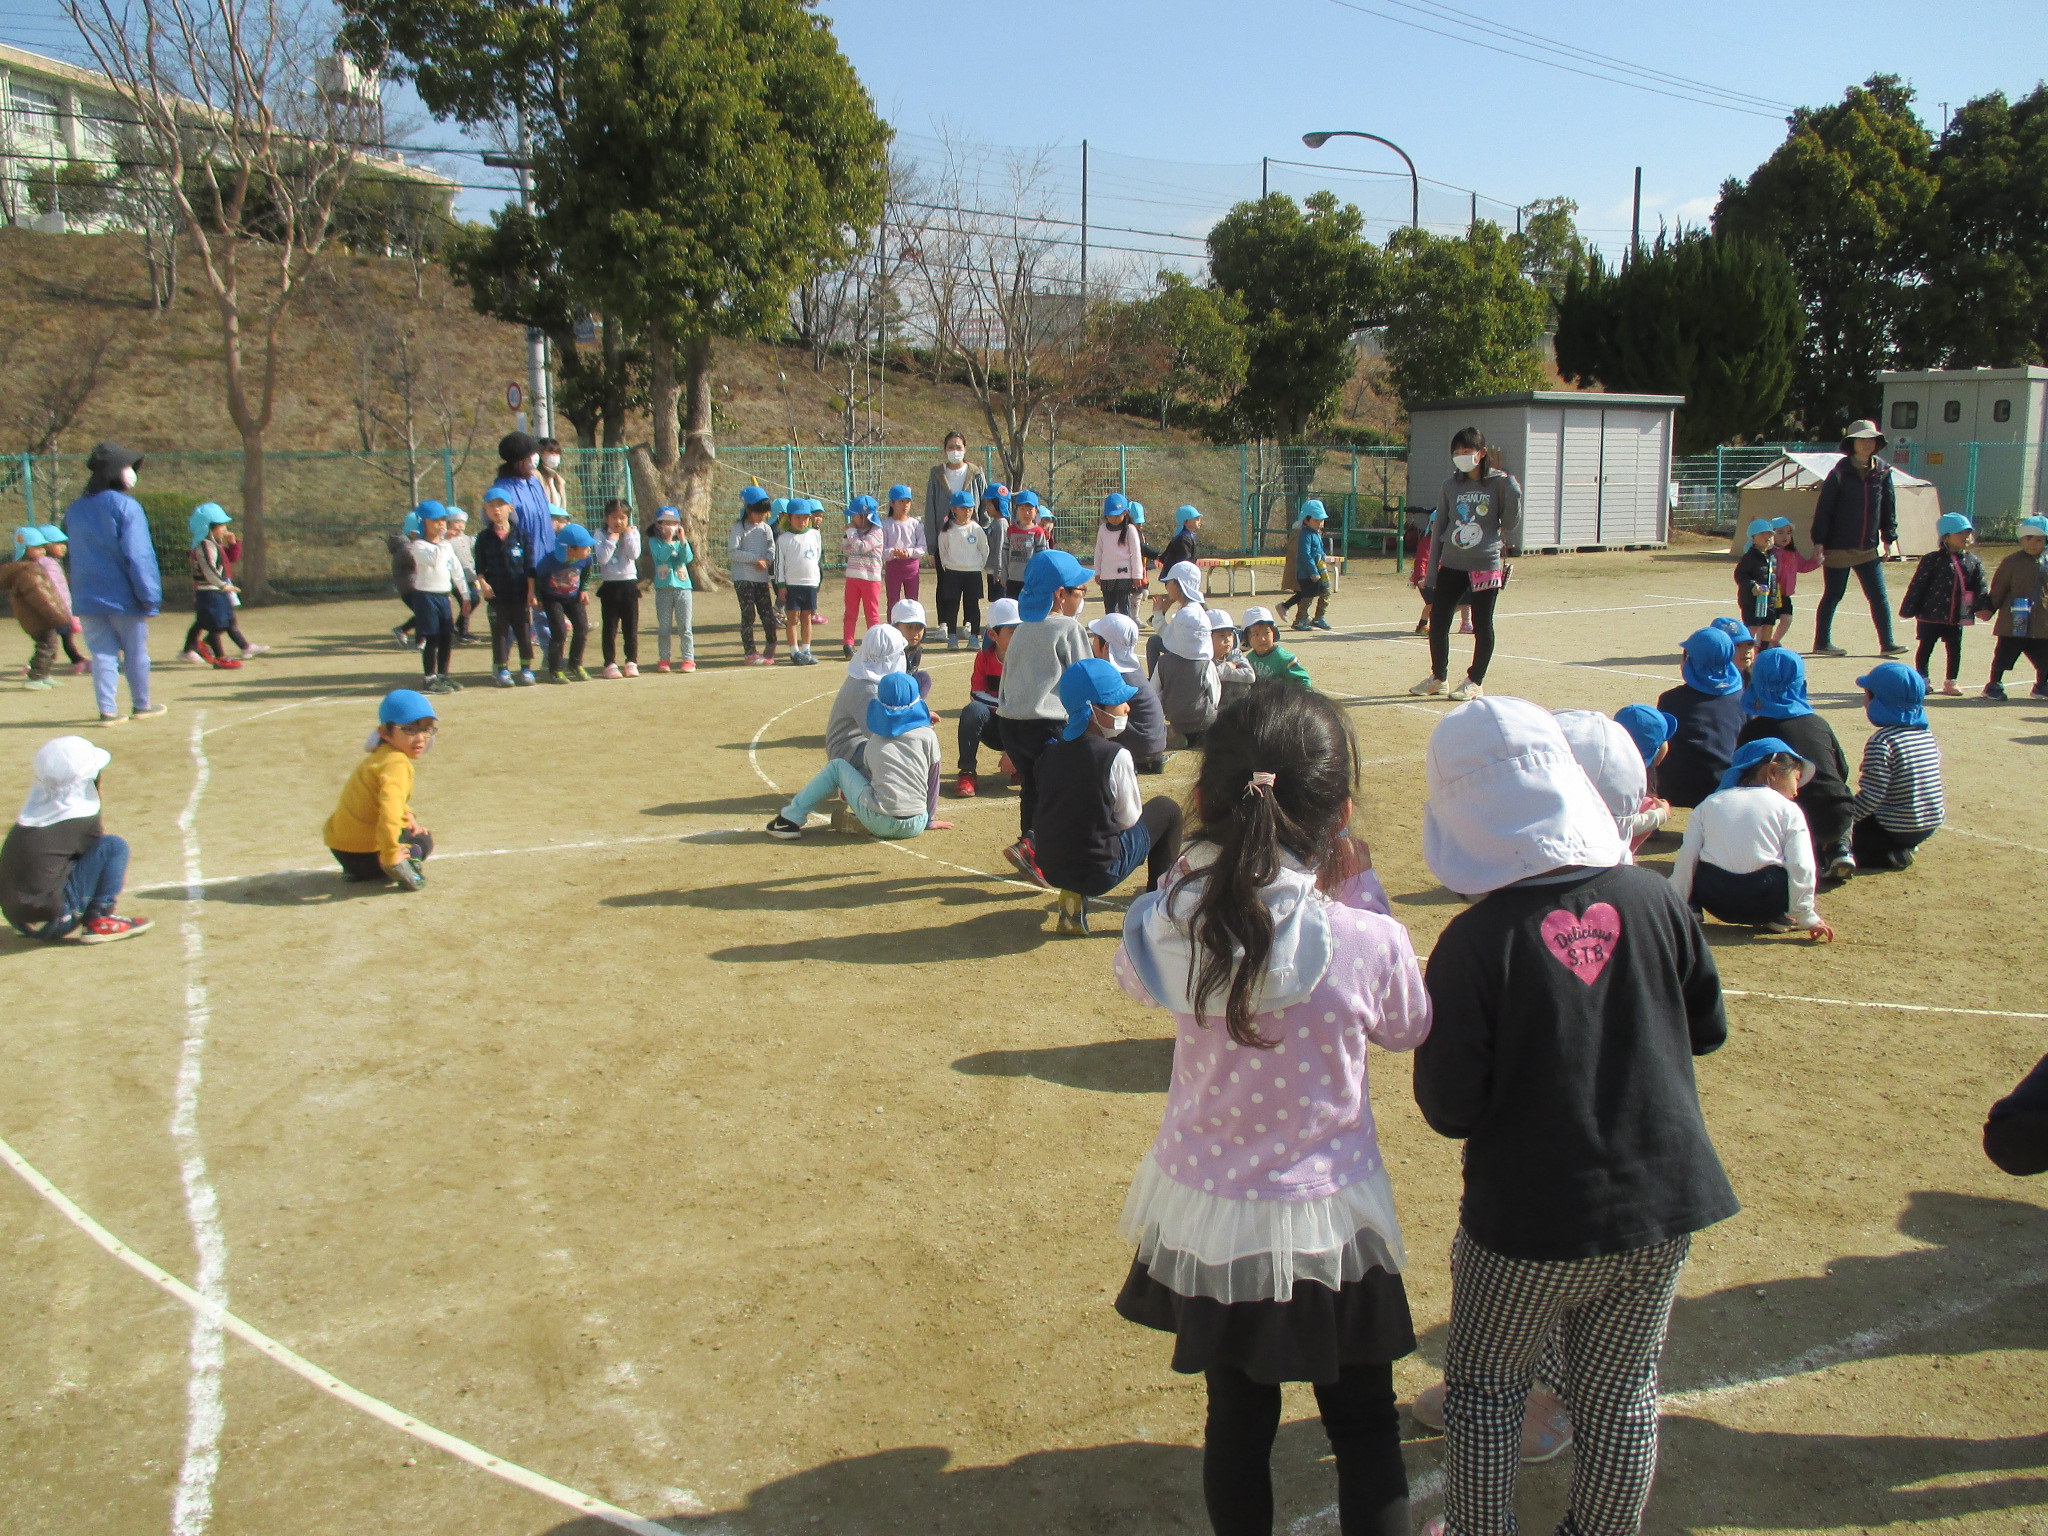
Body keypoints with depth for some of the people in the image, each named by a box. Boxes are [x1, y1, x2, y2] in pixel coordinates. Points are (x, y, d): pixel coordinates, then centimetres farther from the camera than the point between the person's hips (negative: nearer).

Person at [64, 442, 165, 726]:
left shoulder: (74, 511, 9)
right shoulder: (126, 506, -13)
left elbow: (78, 556, 15)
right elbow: (139, 556, -17)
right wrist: (150, 597, -16)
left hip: (87, 599, 5)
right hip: (124, 597, -5)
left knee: (102, 654, 7)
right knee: (135, 652, 10)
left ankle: (107, 710, 3)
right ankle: (141, 705, 22)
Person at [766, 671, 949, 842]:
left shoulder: (874, 740, 11)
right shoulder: (928, 736, 5)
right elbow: (933, 782, 11)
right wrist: (929, 820, 22)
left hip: (879, 823, -1)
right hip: (914, 828, 1)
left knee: (836, 765, 18)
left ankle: (792, 818, 16)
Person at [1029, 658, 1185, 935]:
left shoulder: (1050, 753, 1)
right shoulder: (1116, 756, -15)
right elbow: (1128, 820, -4)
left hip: (1050, 867, 5)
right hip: (1099, 873, -5)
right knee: (1166, 808, 13)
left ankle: (1074, 895, 16)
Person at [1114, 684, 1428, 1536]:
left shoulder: (1163, 926, -18)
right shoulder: (1363, 941, -26)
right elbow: (1409, 1027, -4)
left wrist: (1190, 876, 0)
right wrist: (1362, 891, -2)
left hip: (1204, 1209, 3)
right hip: (1323, 1218, -3)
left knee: (1237, 1417, 22)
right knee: (1362, 1421, 20)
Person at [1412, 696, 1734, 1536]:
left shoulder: (1475, 942, -20)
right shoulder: (1653, 899, -9)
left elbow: (1449, 1110, -15)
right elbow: (1708, 1027, 6)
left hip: (1530, 1220, -3)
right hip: (1662, 1198, 4)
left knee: (1484, 1386, 18)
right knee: (1622, 1395, 19)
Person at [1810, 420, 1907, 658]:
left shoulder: (1883, 471, 3)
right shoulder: (1840, 473, -8)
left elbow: (1889, 506, 10)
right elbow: (1823, 508, -8)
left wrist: (1889, 538, 8)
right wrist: (1819, 542, -12)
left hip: (1869, 548, 4)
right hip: (1839, 547, -4)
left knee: (1879, 596, 1)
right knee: (1833, 596, 6)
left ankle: (1887, 643, 5)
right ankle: (1822, 642, 17)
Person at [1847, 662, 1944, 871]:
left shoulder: (1881, 741, -20)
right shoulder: (1927, 734, 3)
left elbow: (1871, 797, -23)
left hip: (1897, 830, -8)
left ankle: (1889, 856, -4)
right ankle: (1901, 850, 14)